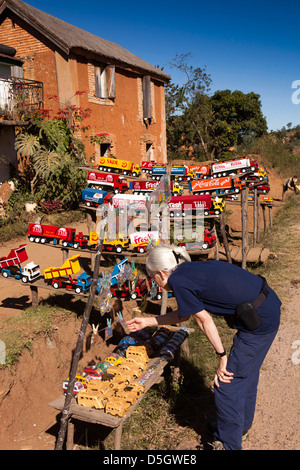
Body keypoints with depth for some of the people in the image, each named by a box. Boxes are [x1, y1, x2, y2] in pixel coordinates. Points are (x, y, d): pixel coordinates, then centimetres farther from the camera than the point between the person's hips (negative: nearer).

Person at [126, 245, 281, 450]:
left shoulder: (177, 280, -13)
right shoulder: (192, 270, 13)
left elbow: (204, 320, -11)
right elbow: (184, 314, 23)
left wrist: (222, 357, -2)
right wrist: (147, 321, 30)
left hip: (259, 321, -9)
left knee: (228, 381, 5)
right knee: (247, 372, 26)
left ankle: (228, 443, 24)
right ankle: (242, 423, 48)